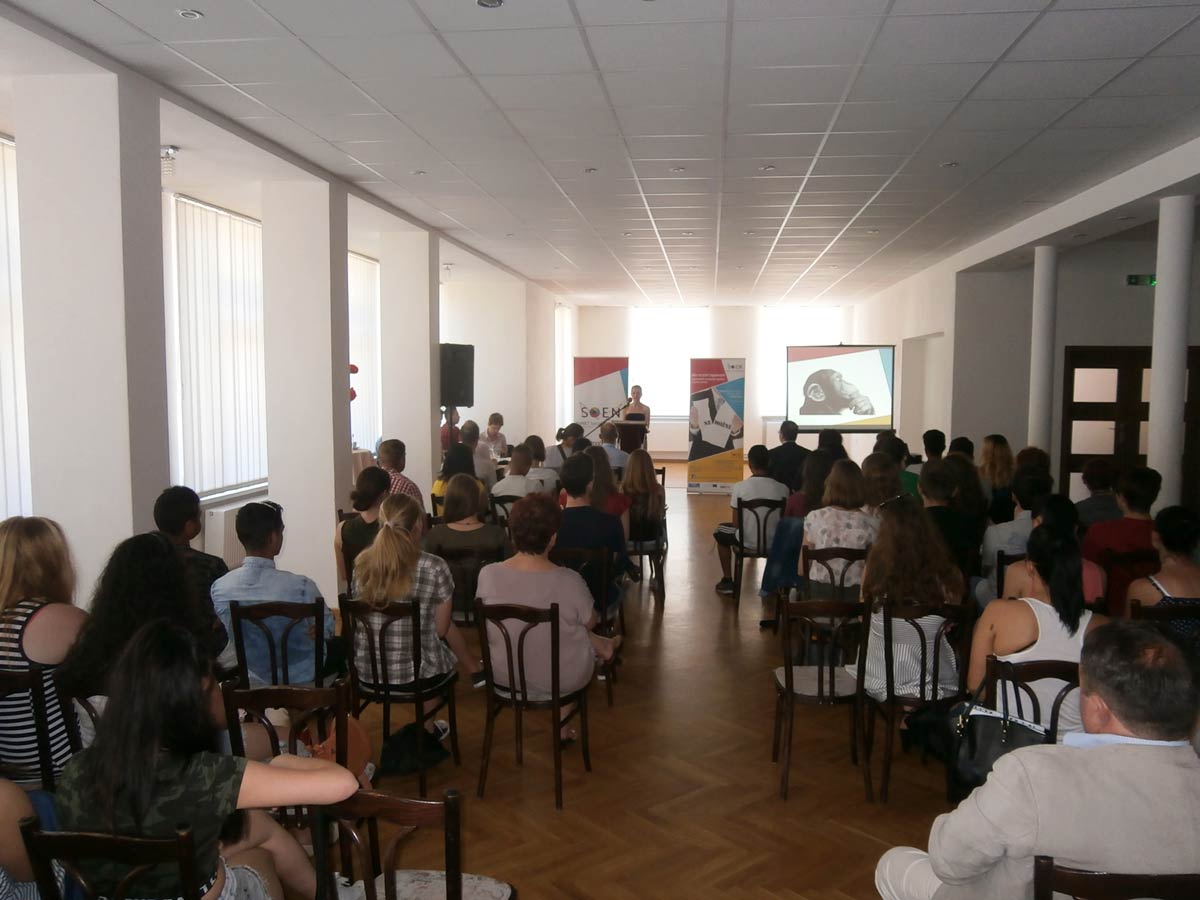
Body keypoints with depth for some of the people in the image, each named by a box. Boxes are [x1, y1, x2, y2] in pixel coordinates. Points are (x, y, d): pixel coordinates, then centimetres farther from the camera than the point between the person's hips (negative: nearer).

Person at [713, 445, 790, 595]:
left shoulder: (739, 487, -14)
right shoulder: (782, 489, -10)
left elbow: (736, 524, -7)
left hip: (747, 543, -2)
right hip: (775, 543, 2)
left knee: (720, 532, 30)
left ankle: (727, 581, 29)